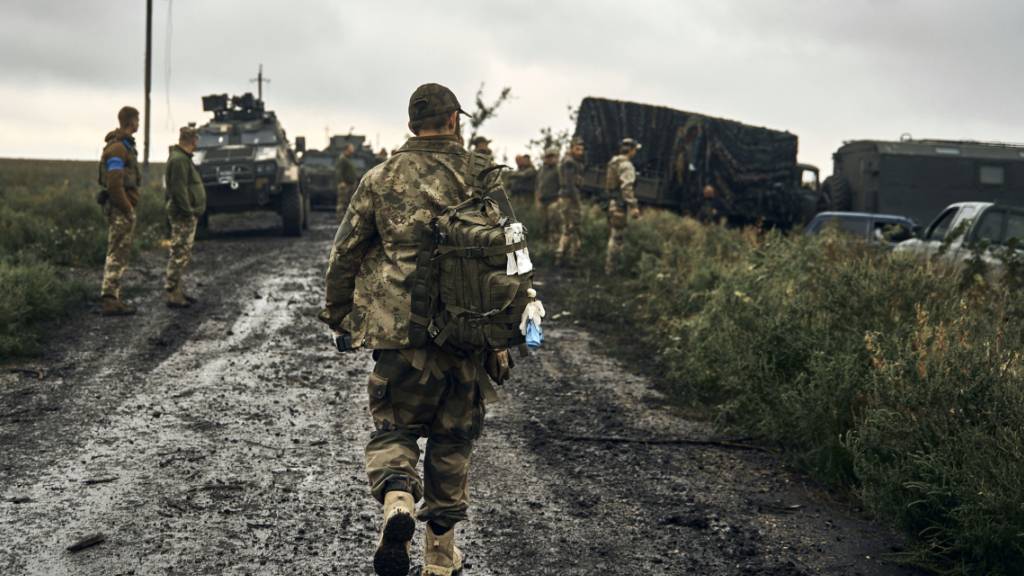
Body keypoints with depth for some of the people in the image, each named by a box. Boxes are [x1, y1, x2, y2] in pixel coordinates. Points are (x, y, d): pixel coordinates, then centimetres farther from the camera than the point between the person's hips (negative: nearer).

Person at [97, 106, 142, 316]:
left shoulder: (124, 145, 17)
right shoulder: (117, 149, -17)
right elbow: (114, 184, -24)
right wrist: (127, 208, -18)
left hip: (122, 207, 11)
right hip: (120, 209, -11)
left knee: (120, 253, 14)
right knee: (118, 253, -10)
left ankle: (114, 298, 19)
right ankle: (110, 300, -10)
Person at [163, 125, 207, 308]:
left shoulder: (182, 158, 17)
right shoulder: (179, 159, -17)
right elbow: (178, 189, -23)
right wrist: (188, 210, -21)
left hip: (186, 215, 11)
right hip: (183, 216, -11)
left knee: (182, 255, 16)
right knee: (180, 255, -9)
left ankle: (178, 291, 24)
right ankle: (173, 295, -7)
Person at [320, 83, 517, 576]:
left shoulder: (381, 179, 1)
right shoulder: (483, 178, 2)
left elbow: (344, 254, 4)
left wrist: (338, 317, 17)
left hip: (401, 332, -1)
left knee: (393, 429, 14)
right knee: (453, 439, 14)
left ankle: (397, 500, -16)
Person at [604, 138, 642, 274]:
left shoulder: (614, 163, 15)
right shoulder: (626, 165, -14)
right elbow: (627, 187, -24)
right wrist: (633, 206, -27)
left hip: (612, 202, 10)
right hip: (620, 205, -10)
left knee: (613, 236, 16)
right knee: (617, 237, -6)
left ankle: (609, 266, 22)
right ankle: (610, 268, -5)